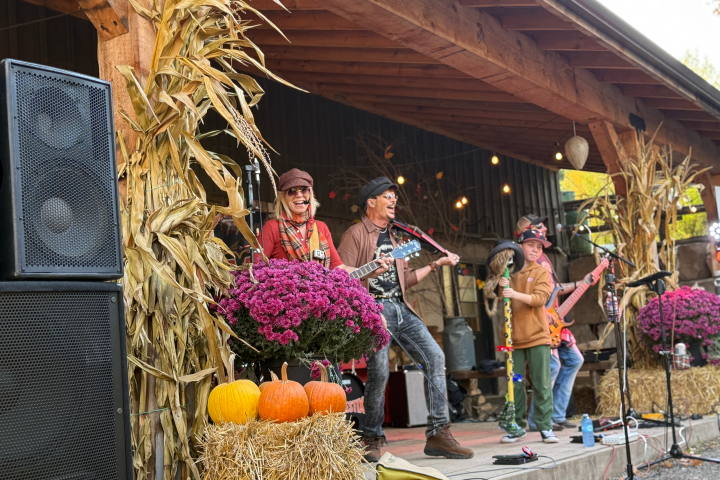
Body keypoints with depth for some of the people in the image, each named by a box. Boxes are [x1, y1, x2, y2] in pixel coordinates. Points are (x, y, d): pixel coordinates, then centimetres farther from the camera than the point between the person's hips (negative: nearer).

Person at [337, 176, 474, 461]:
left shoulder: (392, 237, 25)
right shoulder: (356, 234, 0)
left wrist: (436, 264, 23)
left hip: (401, 309, 8)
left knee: (435, 357, -5)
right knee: (379, 371, -17)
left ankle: (438, 434, -2)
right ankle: (372, 440, 2)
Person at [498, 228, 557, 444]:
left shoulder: (542, 273, 7)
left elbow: (540, 298, -9)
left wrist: (516, 294, -24)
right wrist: (501, 288, -9)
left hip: (537, 336, -2)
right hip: (514, 337, 2)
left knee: (542, 384, -1)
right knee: (514, 385, 3)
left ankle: (545, 426, 6)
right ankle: (517, 426, 11)